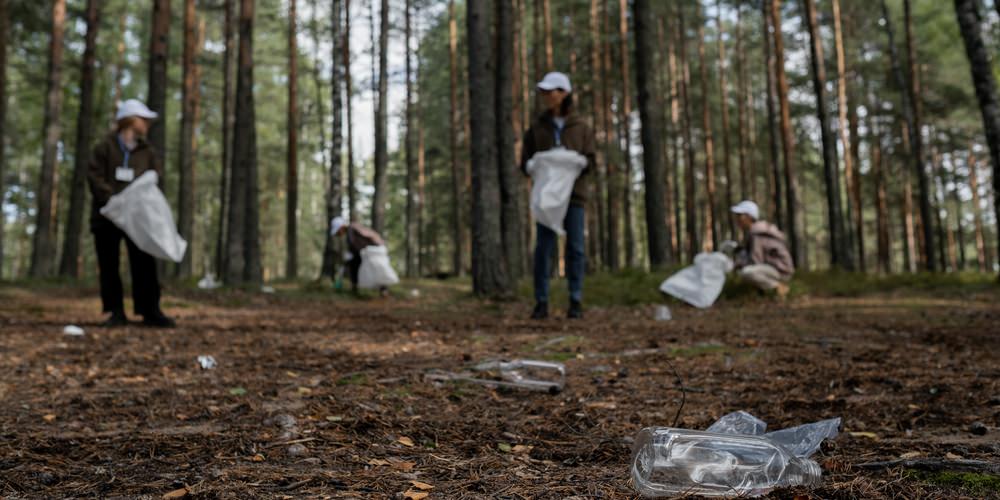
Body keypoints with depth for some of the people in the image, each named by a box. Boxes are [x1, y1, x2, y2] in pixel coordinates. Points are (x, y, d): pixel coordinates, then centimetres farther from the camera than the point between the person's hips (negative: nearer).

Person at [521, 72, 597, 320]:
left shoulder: (581, 128, 7)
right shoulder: (537, 128, 8)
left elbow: (589, 161, 3)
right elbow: (525, 163, 7)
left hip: (574, 193, 0)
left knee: (575, 248, 0)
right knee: (543, 247, -3)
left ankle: (576, 302, 7)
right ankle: (541, 302, 3)